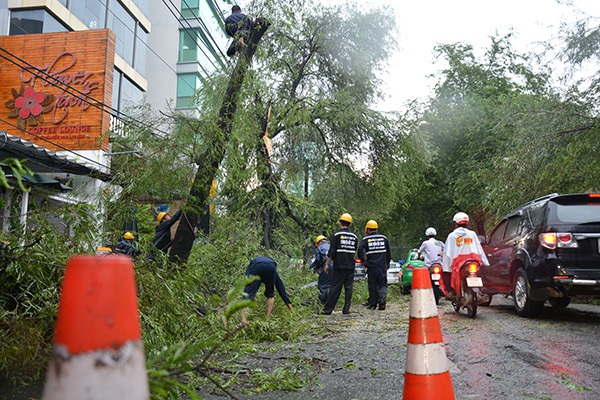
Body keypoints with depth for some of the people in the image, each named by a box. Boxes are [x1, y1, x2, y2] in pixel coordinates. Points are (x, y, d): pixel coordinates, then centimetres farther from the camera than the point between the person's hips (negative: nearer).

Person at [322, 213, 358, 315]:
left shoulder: (337, 235, -7)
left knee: (335, 288, -1)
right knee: (348, 288, 8)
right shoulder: (354, 236, 8)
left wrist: (327, 264, -4)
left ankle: (328, 309, 1)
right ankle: (346, 309, 8)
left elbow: (332, 251, -9)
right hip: (350, 267, 4)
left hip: (339, 266, -3)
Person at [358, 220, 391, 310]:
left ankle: (372, 304, 13)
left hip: (371, 266, -1)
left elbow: (360, 250, -15)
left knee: (372, 286, 8)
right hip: (382, 266, 1)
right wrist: (388, 263, 25)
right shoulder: (384, 238, 8)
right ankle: (382, 302, -9)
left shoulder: (365, 239, -1)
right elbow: (388, 252, 14)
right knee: (382, 285, 5)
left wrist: (363, 261, -2)